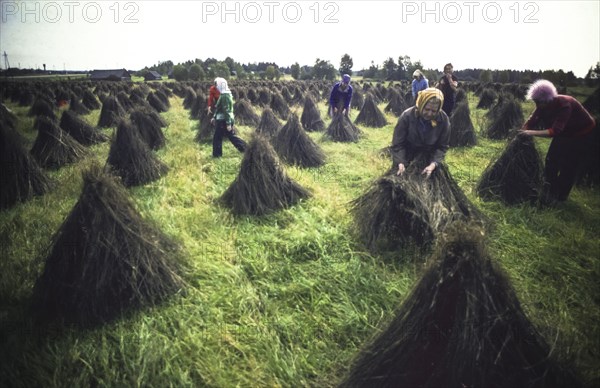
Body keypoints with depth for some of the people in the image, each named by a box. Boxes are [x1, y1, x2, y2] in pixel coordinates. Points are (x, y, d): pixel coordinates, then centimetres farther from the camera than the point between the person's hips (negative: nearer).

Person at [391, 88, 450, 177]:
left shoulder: (443, 119, -20)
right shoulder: (406, 116, -25)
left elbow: (442, 146, -13)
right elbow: (397, 144, -19)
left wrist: (433, 164, -29)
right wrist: (400, 163, -34)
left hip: (430, 160, 1)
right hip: (407, 159, -1)